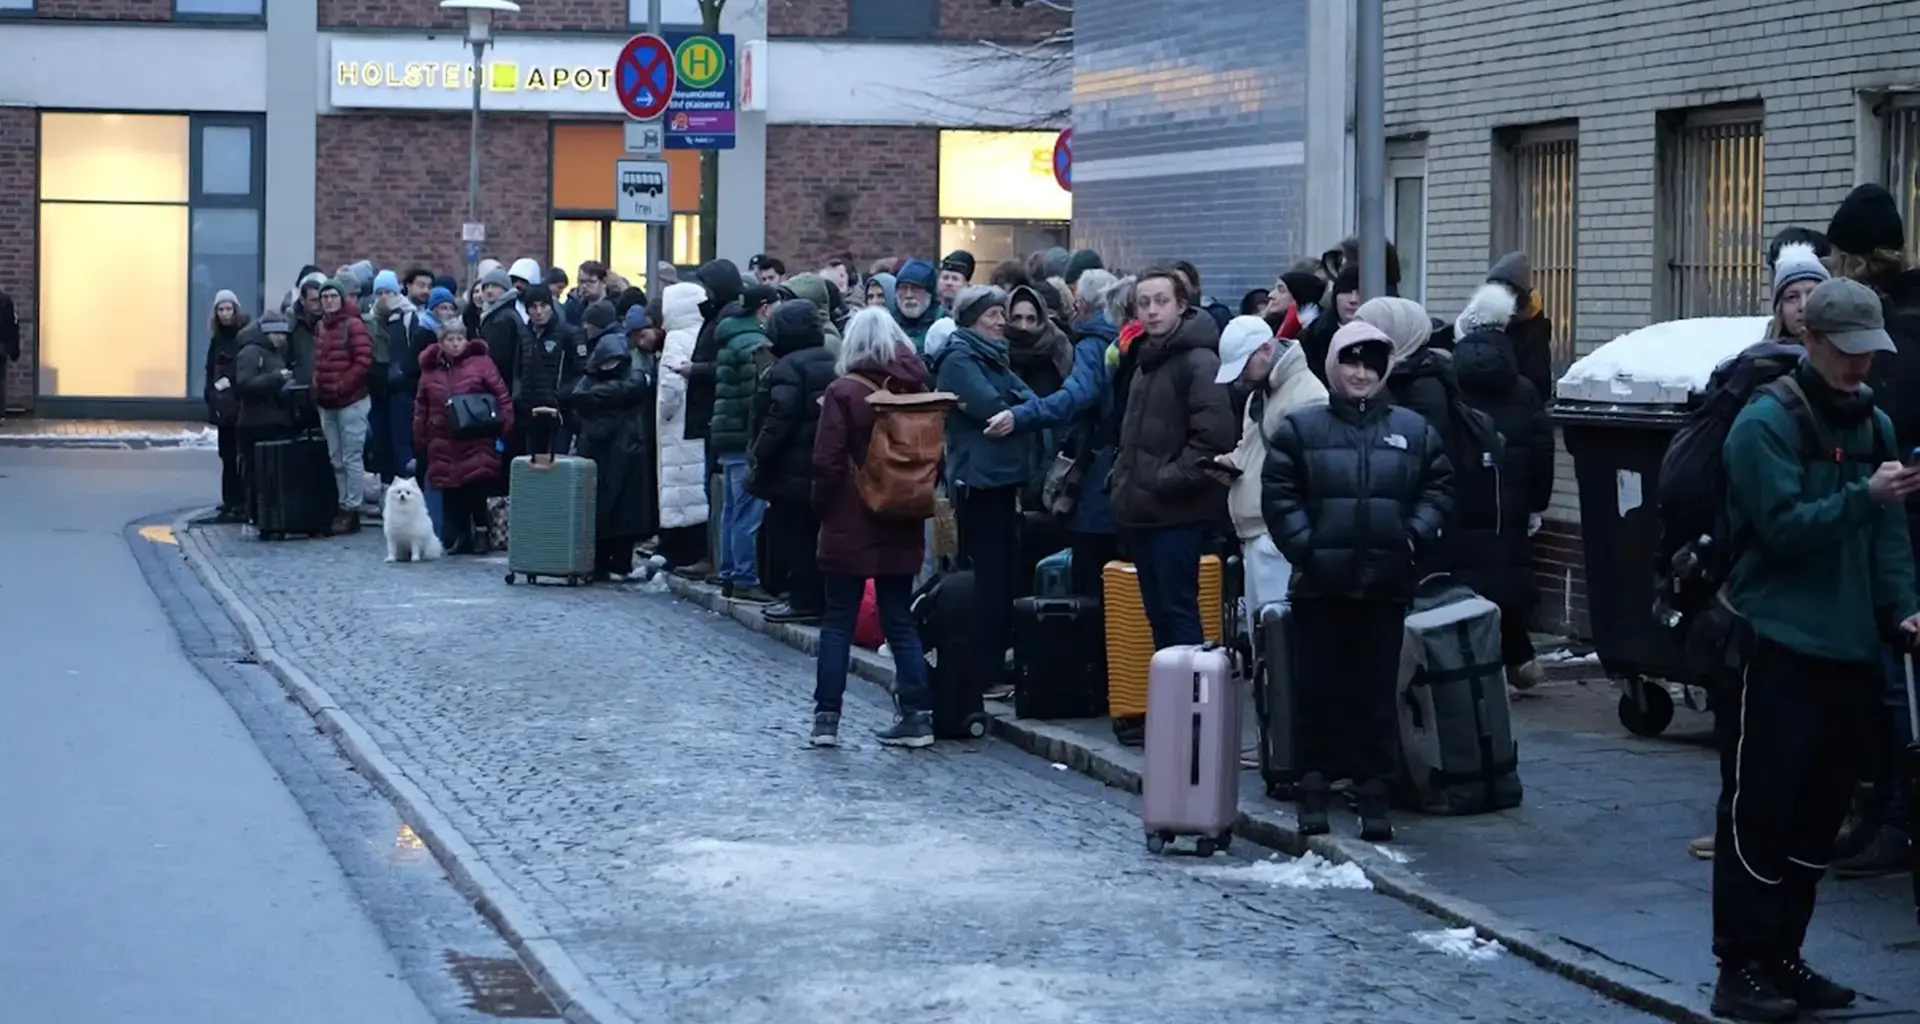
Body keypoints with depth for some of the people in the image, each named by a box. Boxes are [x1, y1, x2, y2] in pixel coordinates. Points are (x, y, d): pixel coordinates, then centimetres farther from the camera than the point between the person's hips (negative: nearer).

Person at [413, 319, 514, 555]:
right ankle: (458, 535, 10)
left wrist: (506, 421, -12)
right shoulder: (430, 369, 11)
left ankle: (481, 533, 5)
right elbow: (422, 407, 16)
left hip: (476, 440, -4)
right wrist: (419, 438, 13)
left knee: (478, 485, -8)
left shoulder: (480, 362, 0)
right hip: (444, 442, 4)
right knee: (450, 490, 3)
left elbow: (500, 394, -3)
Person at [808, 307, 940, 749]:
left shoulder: (844, 392, -11)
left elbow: (828, 462, -13)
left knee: (837, 622, 3)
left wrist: (823, 509, 0)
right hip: (901, 528, 4)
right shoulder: (917, 391, 3)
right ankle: (917, 715, 5)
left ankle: (826, 717, 3)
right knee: (900, 621, 9)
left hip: (850, 526, -4)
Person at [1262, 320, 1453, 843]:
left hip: (1385, 584, 1)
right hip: (1320, 585, -1)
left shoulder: (1413, 431, 9)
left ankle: (1375, 796, 9)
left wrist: (1414, 537, -4)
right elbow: (1278, 495, -1)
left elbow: (1438, 488, 10)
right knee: (1317, 689, 3)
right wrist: (1305, 546, -11)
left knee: (1378, 692, 4)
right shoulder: (1301, 428, 3)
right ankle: (1314, 790, 11)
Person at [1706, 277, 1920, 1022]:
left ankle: (1781, 956, 22)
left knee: (1819, 817, 12)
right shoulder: (1767, 422, -9)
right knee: (1761, 812, -4)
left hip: (1851, 650, 7)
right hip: (1780, 647, -7)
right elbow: (1784, 526, -18)